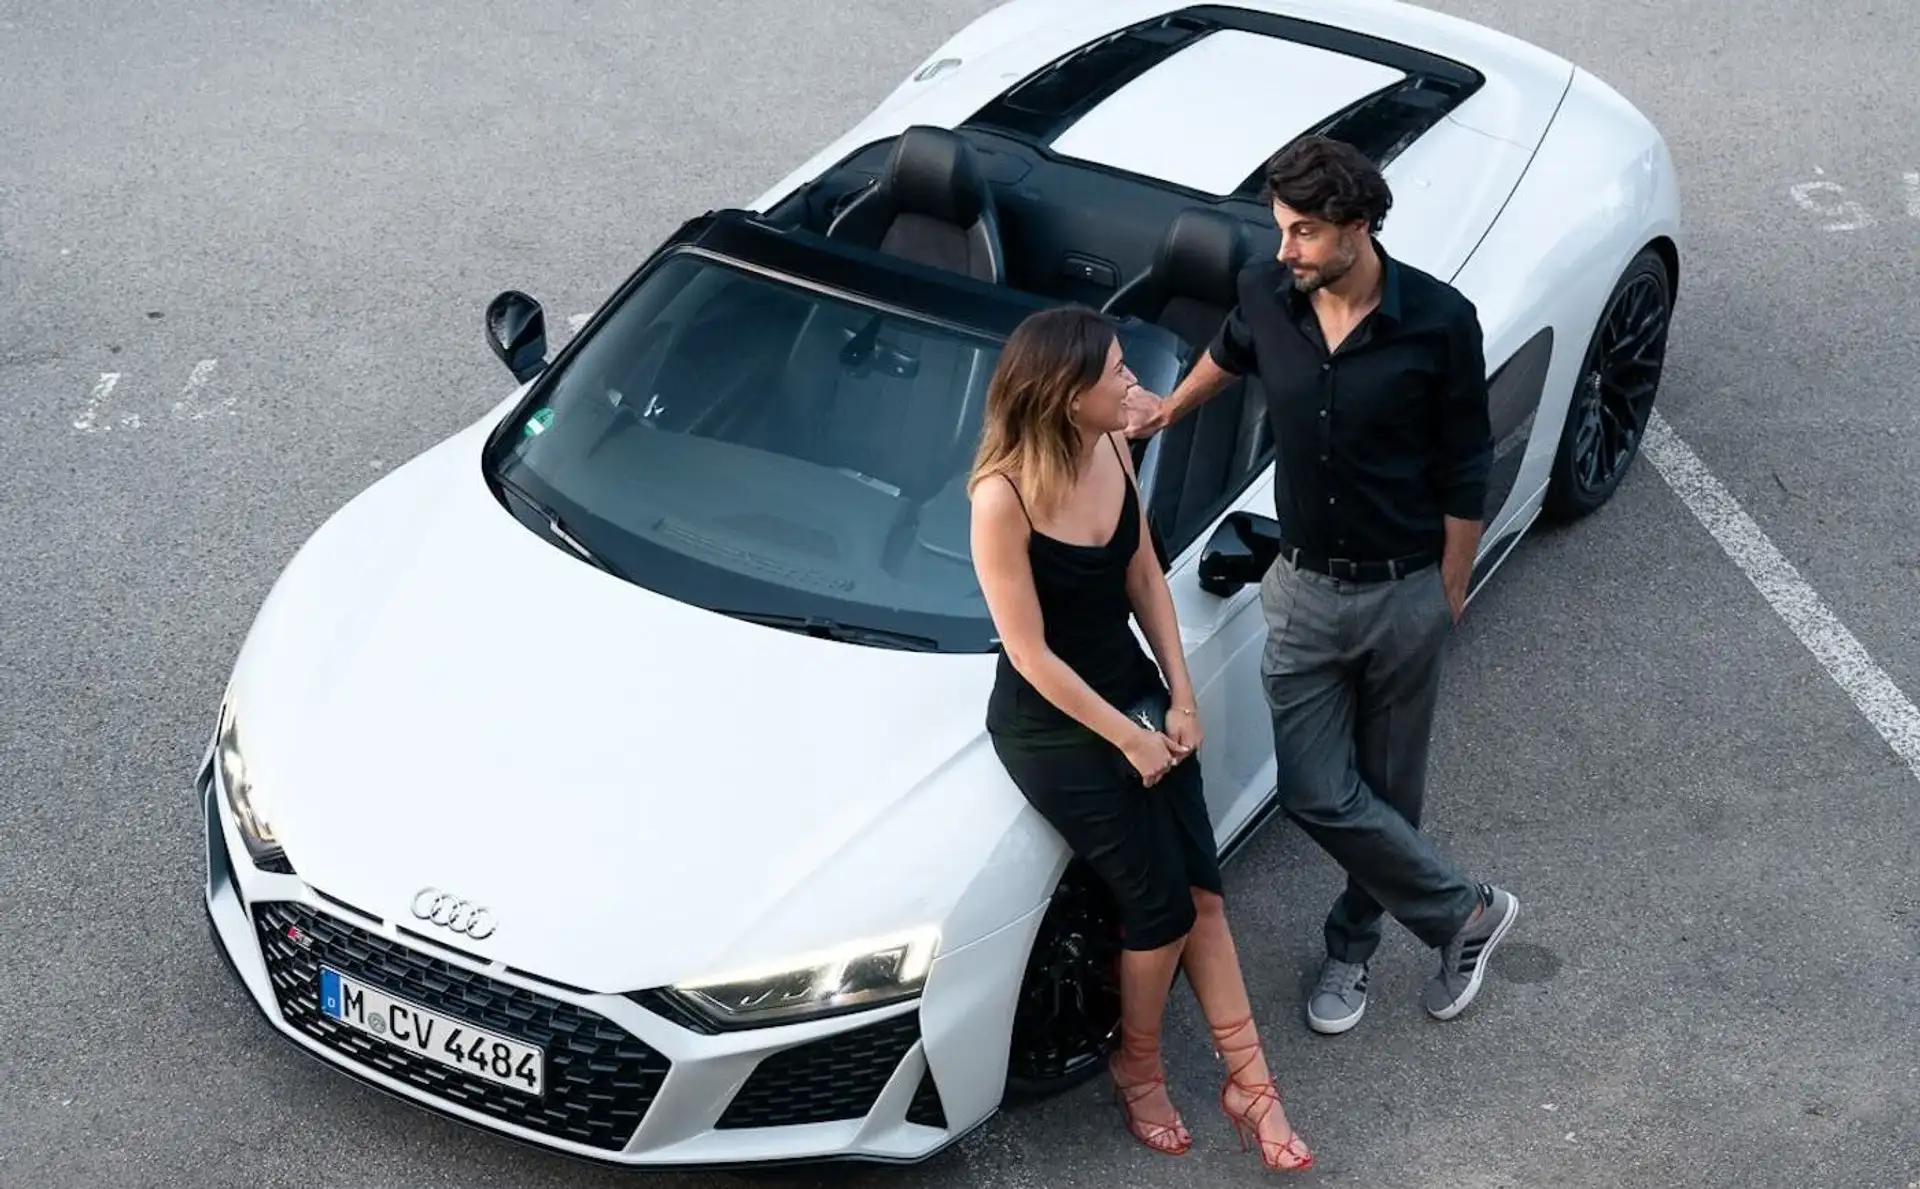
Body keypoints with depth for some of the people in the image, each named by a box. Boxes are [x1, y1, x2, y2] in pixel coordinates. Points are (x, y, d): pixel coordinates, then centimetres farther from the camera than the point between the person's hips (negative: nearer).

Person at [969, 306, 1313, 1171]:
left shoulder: (1112, 447, -8)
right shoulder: (1002, 498, -29)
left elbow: (1144, 578, 4)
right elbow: (1029, 654, -23)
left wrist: (1179, 698, 0)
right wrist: (1129, 738, -15)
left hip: (1134, 690, 6)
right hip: (1053, 724, -6)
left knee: (1202, 889, 8)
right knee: (1161, 905, 0)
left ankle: (1248, 1079, 22)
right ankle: (1137, 1067, 28)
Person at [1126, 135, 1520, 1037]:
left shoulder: (1438, 321, -19)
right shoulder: (1265, 294, -10)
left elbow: (1464, 472, -8)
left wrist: (1449, 594, -2)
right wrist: (1169, 409, 29)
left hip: (1405, 594, -3)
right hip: (1304, 590, 3)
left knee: (1386, 790, 11)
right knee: (1315, 793, -1)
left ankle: (1352, 942, 34)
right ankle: (1465, 913, 20)